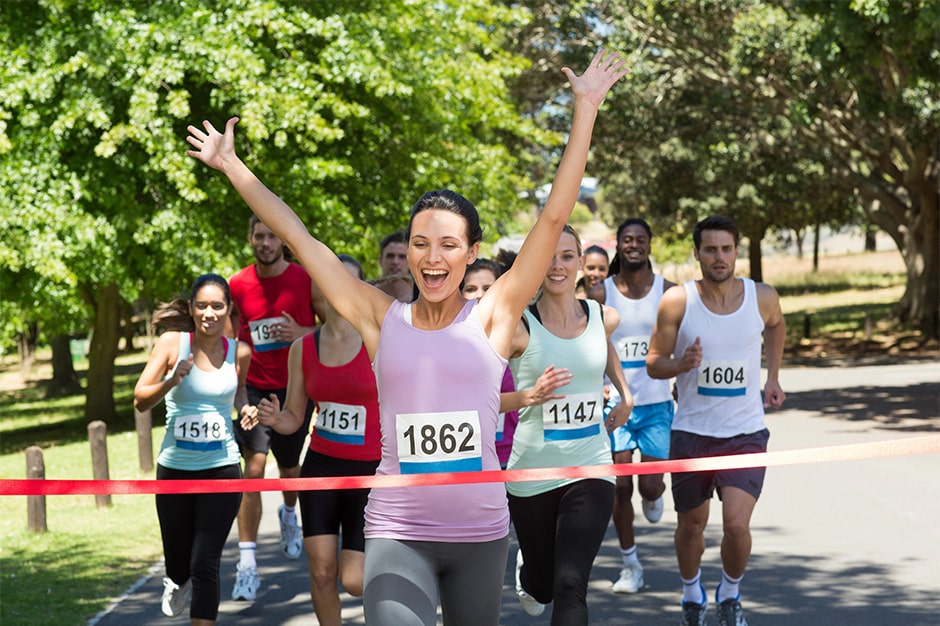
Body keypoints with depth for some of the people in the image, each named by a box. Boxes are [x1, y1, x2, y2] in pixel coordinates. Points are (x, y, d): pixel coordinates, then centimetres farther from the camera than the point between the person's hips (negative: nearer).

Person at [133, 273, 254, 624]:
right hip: (175, 468, 0)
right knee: (178, 562, 14)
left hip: (221, 468, 0)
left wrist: (245, 408, 0)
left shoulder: (239, 352, -2)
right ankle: (177, 583, 51)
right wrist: (171, 381, -30)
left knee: (205, 563, -9)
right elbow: (140, 401, -12)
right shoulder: (173, 343, -8)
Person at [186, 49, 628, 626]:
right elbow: (298, 237, 7)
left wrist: (585, 110, -5)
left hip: (481, 531, 1)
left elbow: (554, 217, -3)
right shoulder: (382, 319, 2)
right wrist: (231, 165, 11)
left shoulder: (491, 318, 0)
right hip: (398, 531, -1)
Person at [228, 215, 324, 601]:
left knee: (290, 471, 15)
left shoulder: (307, 280, -6)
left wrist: (302, 333, -18)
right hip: (254, 388, 0)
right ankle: (246, 565, -13)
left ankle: (289, 514, 52)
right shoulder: (237, 286, -1)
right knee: (253, 469, -12)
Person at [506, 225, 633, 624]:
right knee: (541, 587, 16)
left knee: (570, 586, -15)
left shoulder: (604, 319, 2)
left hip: (590, 469, 1)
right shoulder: (520, 328, -11)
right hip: (532, 471, -1)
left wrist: (625, 394, 19)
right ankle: (526, 564, 52)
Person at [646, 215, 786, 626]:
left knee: (737, 525, -15)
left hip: (745, 433, 0)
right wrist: (682, 364, -23)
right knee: (691, 524, 14)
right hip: (691, 433, 0)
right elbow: (654, 363, -3)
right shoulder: (678, 302, -10)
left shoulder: (762, 298, -4)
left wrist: (773, 377, 17)